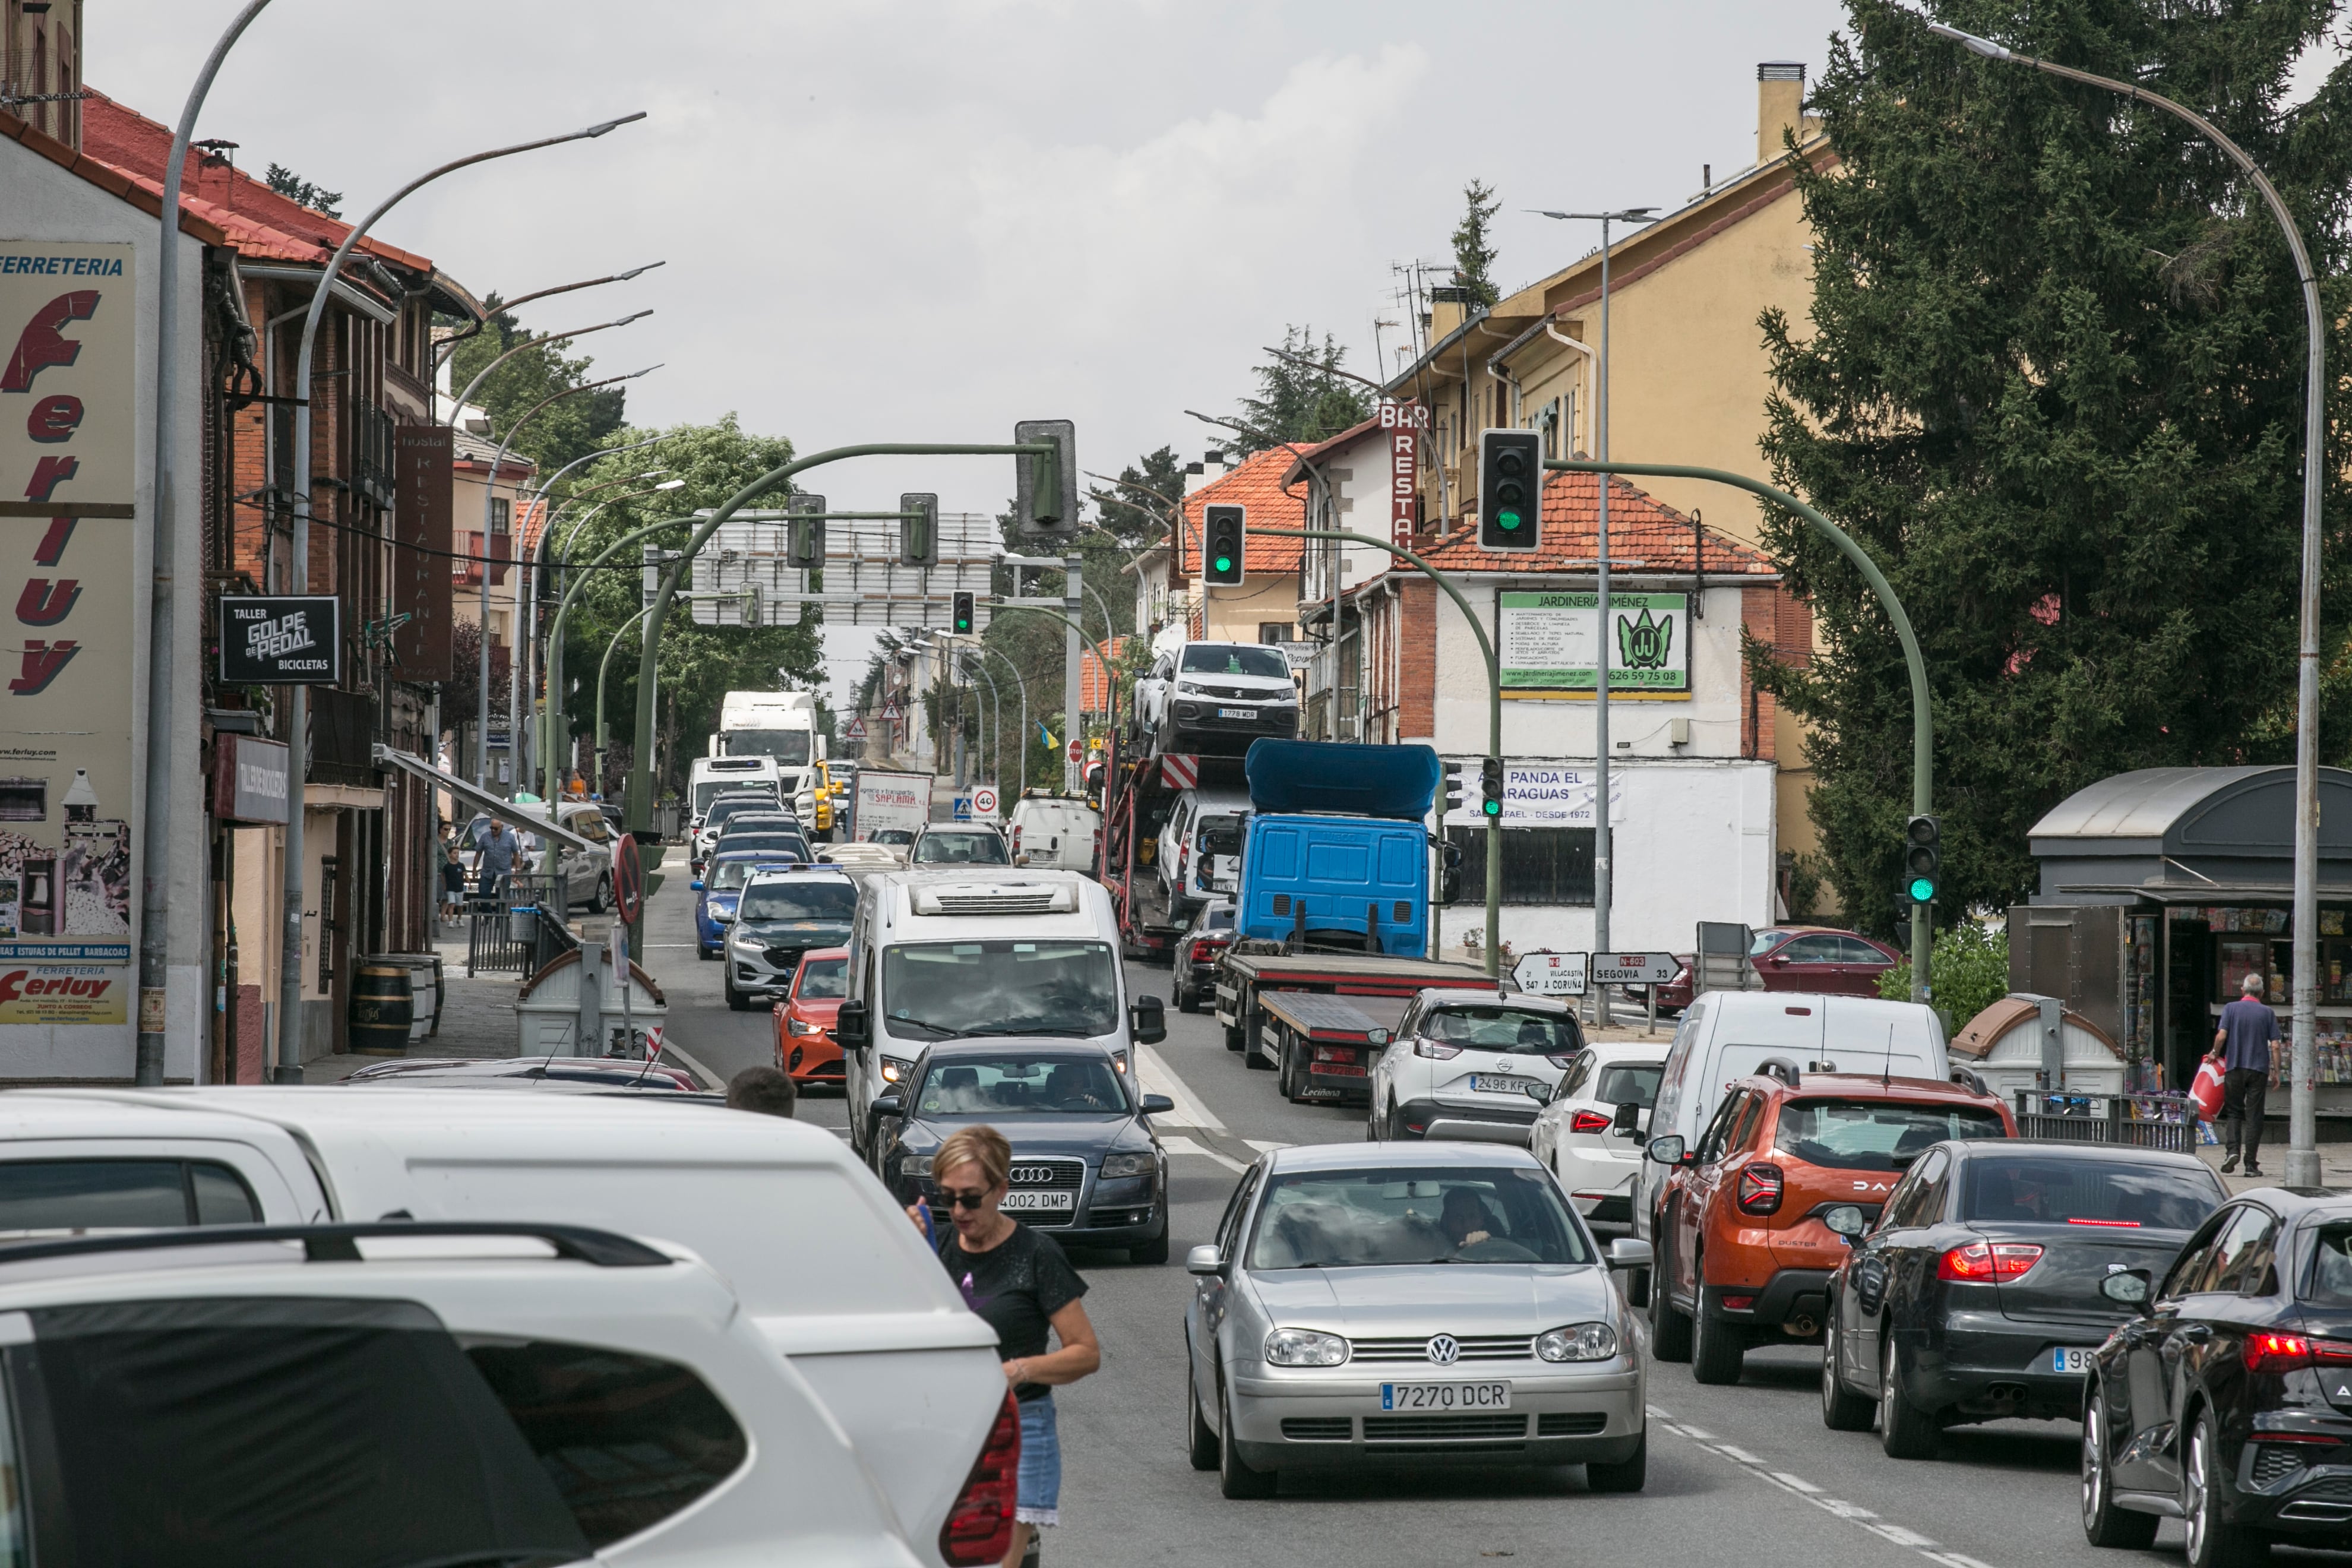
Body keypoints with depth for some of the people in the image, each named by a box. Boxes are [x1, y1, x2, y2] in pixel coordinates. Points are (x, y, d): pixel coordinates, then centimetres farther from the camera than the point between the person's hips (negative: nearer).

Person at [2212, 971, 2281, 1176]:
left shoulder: (2231, 1009, 0)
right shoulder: (2267, 1013, 2)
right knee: (2254, 1116, 3)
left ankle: (2233, 1150, -11)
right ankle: (2251, 1164, 1)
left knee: (2234, 1112, 12)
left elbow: (2221, 1036, -10)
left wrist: (2215, 1053, 9)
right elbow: (2275, 1044, -1)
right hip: (2259, 1069, 0)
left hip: (2234, 1067, 0)